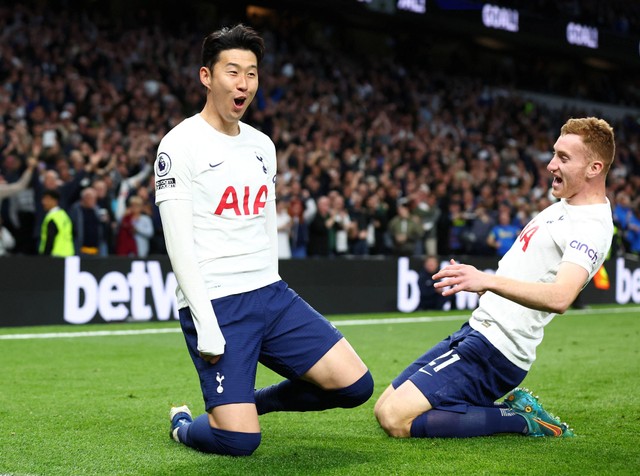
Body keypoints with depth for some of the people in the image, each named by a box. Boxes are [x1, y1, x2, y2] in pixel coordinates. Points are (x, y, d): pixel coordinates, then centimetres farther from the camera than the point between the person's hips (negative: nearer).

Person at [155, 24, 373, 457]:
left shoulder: (263, 145, 14)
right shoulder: (181, 145, -8)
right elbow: (179, 242, -13)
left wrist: (272, 295, 16)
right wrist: (205, 324, -17)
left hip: (271, 294, 7)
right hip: (215, 304, -6)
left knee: (355, 385, -4)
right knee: (239, 441, -15)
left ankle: (253, 401, 19)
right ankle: (184, 423, 20)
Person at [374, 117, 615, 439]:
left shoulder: (591, 227, -17)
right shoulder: (564, 206, 14)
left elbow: (559, 297, -35)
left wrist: (488, 280, -46)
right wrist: (476, 283, 18)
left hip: (495, 349, -10)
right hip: (476, 329, 10)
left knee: (396, 420, -18)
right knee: (384, 409, 9)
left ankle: (520, 420, -6)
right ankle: (515, 409, 9)